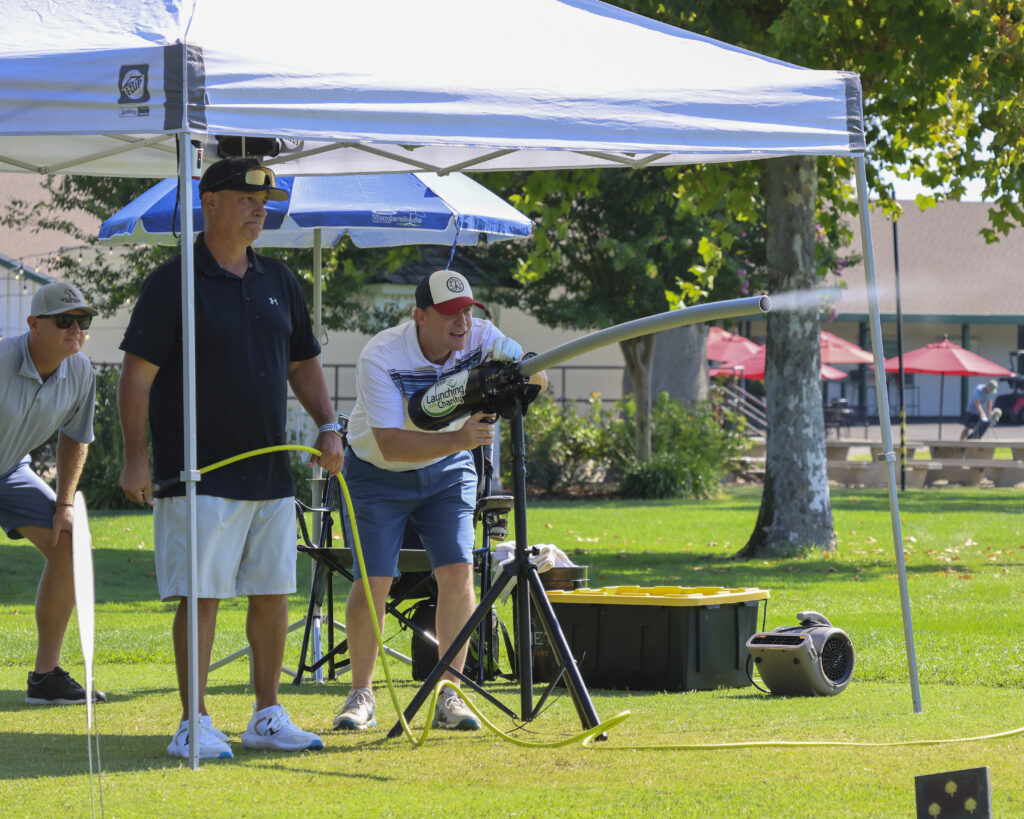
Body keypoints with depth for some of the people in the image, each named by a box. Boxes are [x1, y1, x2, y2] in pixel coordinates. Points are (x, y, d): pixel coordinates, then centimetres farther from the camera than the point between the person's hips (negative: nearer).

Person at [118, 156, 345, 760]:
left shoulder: (279, 282, 13)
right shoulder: (174, 283, -6)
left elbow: (303, 364, 22)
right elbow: (138, 373, -8)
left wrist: (328, 425, 8)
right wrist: (136, 456, -13)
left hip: (272, 474, 6)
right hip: (200, 476, -6)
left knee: (272, 594, 8)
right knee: (202, 596, -7)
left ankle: (268, 716, 17)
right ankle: (195, 723, -1)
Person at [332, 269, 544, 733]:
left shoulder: (479, 338, -16)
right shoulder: (380, 358, -29)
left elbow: (536, 376, -15)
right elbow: (391, 444, -36)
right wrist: (457, 440, -48)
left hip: (446, 472, 3)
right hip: (378, 474, -3)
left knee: (457, 571, -11)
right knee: (373, 581, -10)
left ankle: (449, 695, -4)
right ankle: (360, 696, 5)